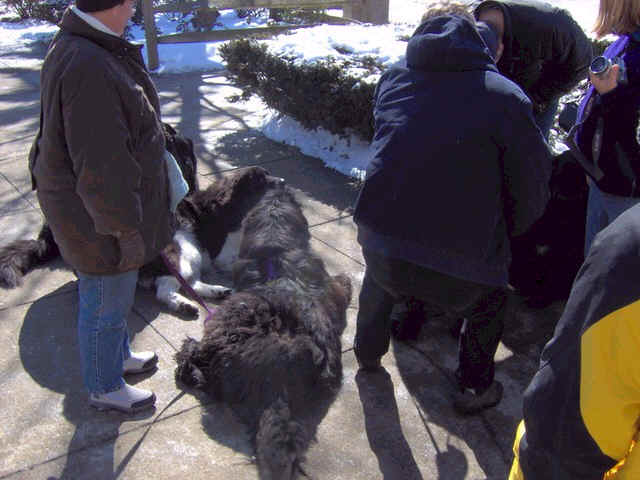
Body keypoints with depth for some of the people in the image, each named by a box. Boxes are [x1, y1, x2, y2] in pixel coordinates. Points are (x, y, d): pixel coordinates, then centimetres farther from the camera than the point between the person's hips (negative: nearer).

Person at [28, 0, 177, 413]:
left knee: (115, 294, 28)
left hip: (103, 202, 10)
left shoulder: (81, 49, 2)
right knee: (105, 305, 11)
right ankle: (104, 388, 34)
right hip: (98, 217, -10)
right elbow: (100, 169, -30)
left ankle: (118, 356, 51)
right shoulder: (89, 69, -32)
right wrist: (127, 229, -21)